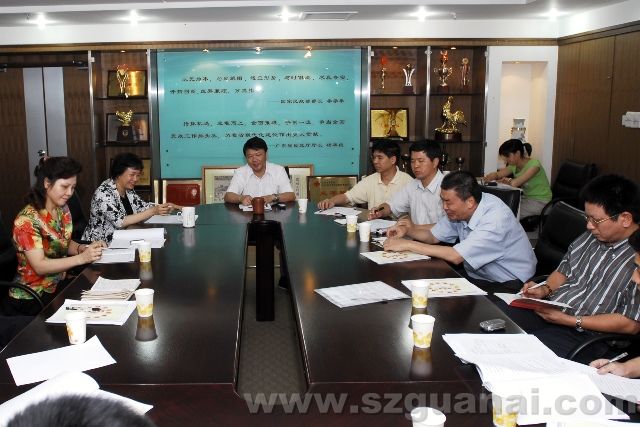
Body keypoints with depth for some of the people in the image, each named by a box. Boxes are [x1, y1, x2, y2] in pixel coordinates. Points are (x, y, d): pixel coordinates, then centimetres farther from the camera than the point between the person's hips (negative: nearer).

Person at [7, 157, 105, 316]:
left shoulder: (63, 210, 4)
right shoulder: (27, 220, -19)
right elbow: (39, 266, -24)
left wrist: (84, 248, -8)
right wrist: (82, 258, -33)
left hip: (59, 284, 7)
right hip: (31, 298, -7)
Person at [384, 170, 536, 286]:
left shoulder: (495, 219, -29)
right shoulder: (459, 209, -4)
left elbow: (456, 256, -32)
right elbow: (433, 236, 9)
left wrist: (407, 245, -27)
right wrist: (408, 229, -11)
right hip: (477, 277, 7)